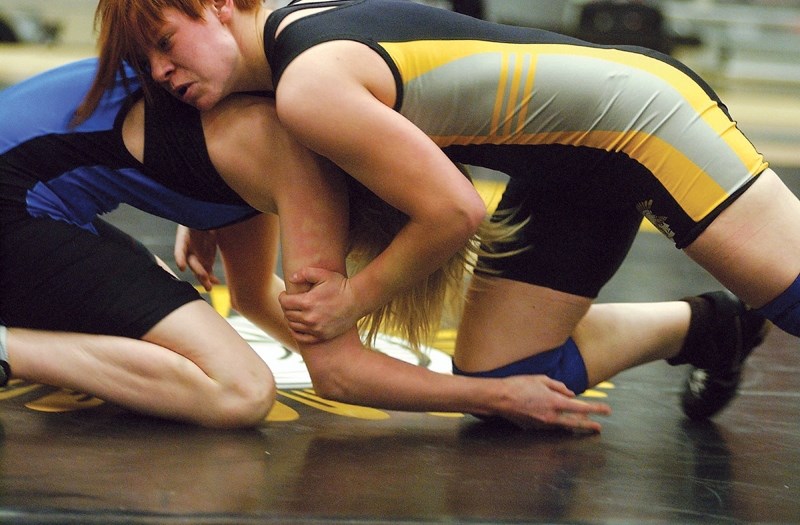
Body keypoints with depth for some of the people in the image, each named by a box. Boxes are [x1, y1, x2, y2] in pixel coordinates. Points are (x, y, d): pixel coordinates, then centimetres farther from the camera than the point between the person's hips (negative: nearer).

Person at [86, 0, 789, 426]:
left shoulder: (309, 86, -25)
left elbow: (453, 212, -20)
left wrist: (356, 298, -8)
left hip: (639, 111, -9)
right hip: (564, 176, 9)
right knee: (499, 381, 7)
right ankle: (700, 327, 22)